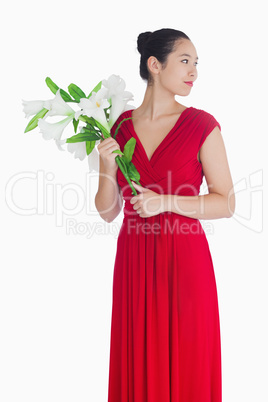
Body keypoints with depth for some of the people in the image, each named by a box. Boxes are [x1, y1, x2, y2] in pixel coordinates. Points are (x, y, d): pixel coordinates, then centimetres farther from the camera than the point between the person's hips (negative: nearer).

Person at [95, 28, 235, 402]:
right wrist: (108, 168, -11)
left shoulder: (202, 125, -4)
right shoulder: (119, 126, 4)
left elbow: (226, 203, -5)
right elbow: (107, 211, 6)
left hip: (184, 259, -2)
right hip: (134, 261, 3)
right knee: (137, 368, 12)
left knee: (186, 368, 8)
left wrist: (165, 201, -15)